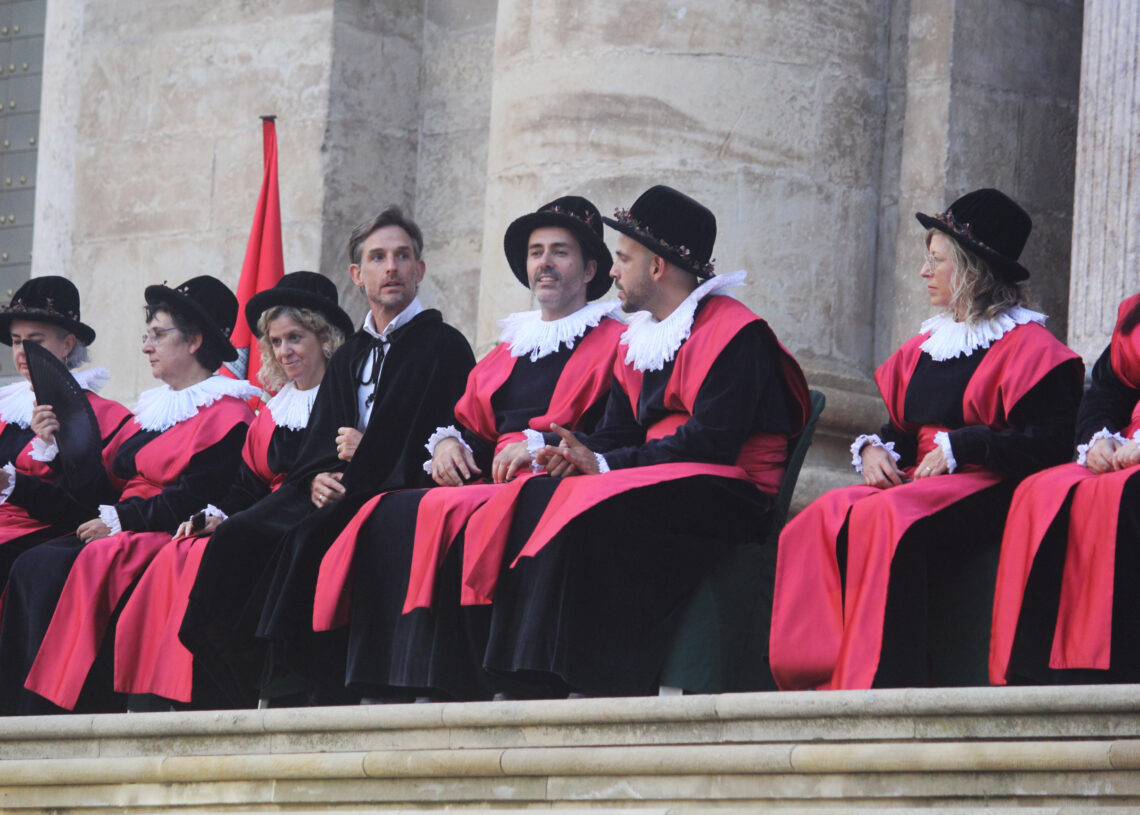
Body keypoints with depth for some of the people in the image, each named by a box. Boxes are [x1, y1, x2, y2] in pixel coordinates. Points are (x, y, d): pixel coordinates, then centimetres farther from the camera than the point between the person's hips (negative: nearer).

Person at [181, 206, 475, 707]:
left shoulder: (445, 347, 4)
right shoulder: (347, 360, 24)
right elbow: (318, 446, 18)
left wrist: (368, 453, -7)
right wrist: (317, 478, -5)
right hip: (339, 495, 6)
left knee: (310, 536, -34)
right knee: (235, 537, -20)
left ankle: (291, 682, -33)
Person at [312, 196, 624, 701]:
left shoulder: (614, 344, 6)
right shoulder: (509, 349, 28)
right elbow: (471, 423, 27)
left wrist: (539, 445, -17)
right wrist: (449, 443, 3)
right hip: (488, 482, 7)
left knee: (441, 511, -33)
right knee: (385, 514, -21)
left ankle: (449, 683, -35)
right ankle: (386, 683, -30)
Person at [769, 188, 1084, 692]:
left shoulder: (1029, 348, -3)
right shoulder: (925, 348, 23)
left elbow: (1045, 443, -13)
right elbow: (899, 426, 28)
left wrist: (957, 449, -16)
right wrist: (874, 449, 4)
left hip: (988, 490, -7)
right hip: (915, 481, 7)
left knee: (884, 519, -35)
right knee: (826, 518, -23)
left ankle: (877, 680, -35)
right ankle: (823, 672, -32)